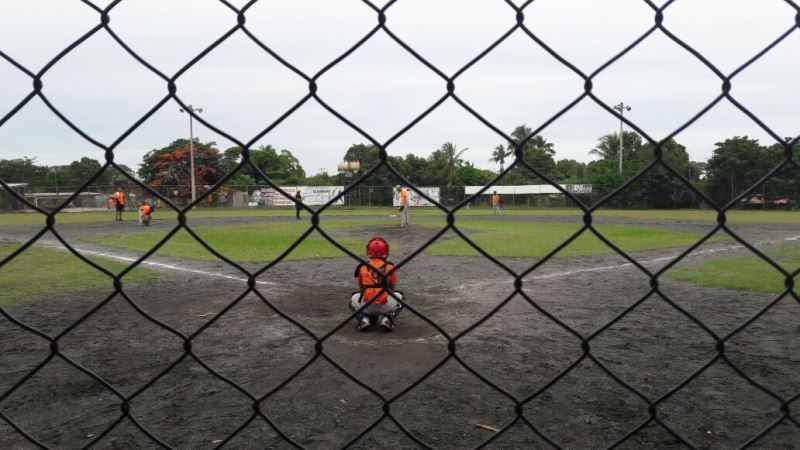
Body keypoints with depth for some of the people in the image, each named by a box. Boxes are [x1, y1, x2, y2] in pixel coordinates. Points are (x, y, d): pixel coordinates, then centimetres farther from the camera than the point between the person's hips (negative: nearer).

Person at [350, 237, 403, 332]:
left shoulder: (362, 267, 7)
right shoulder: (390, 267, 5)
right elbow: (393, 288, 16)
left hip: (366, 305, 1)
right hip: (385, 306, -1)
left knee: (354, 298, 33)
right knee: (398, 295, 28)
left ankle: (363, 318, 8)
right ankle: (387, 318, 7)